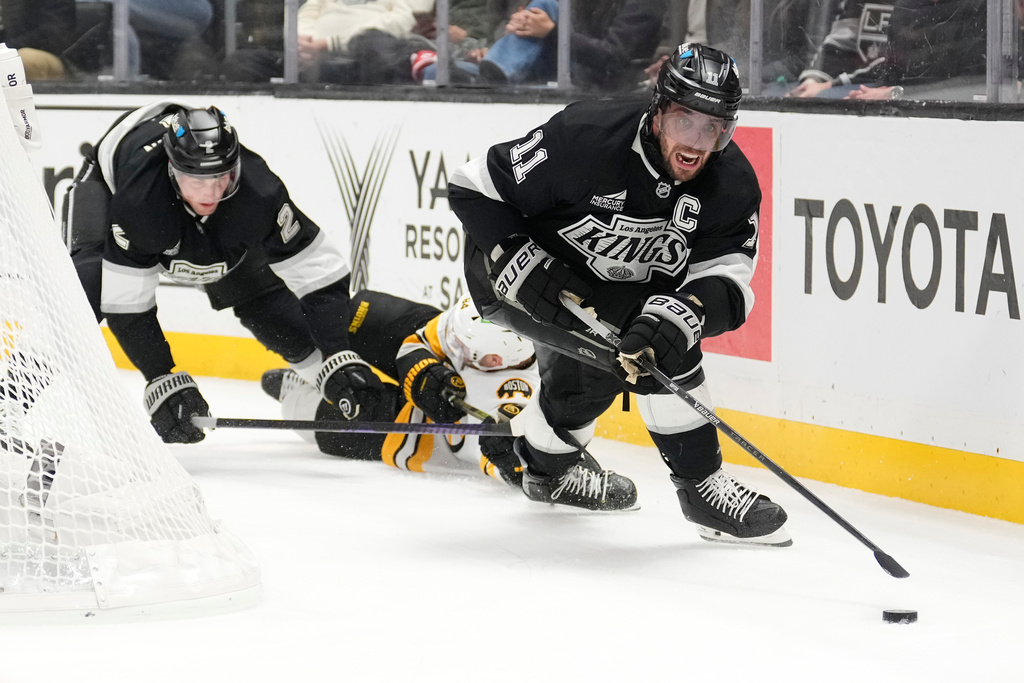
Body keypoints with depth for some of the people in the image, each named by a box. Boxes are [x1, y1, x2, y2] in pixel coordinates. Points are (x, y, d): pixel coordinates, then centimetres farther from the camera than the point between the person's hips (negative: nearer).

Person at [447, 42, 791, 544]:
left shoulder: (733, 185, -18)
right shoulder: (584, 138, -32)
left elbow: (726, 281, -26)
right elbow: (473, 188, -23)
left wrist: (677, 315, -45)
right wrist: (524, 270, -30)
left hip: (608, 285, 7)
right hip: (507, 272, -7)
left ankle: (546, 465, 50)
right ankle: (702, 488, -13)